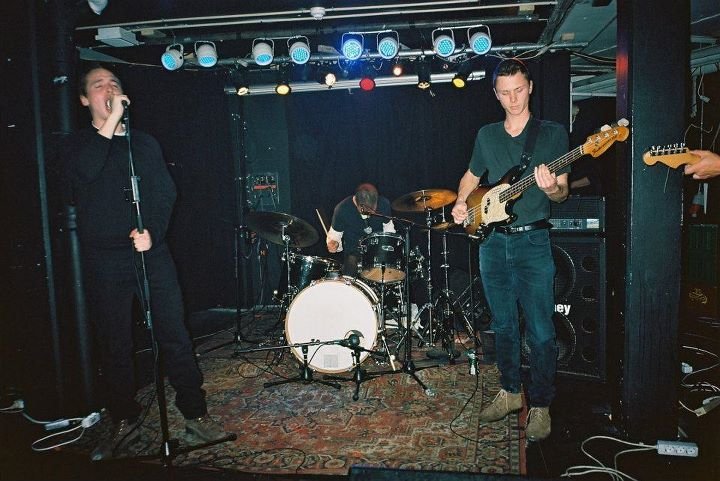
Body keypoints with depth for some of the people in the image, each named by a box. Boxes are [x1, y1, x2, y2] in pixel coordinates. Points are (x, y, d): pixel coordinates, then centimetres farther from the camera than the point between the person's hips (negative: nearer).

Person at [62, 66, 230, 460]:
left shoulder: (144, 143, 14)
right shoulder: (78, 145, 8)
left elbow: (165, 192, 5)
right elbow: (80, 176, -16)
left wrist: (152, 230, -12)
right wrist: (110, 123, -16)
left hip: (151, 251, 1)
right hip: (103, 260, -1)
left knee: (174, 333, -2)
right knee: (114, 343, 7)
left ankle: (196, 415, 7)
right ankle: (124, 422, 22)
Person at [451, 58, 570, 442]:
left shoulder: (553, 133, 0)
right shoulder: (486, 136, 11)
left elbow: (563, 192, -2)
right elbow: (471, 176, 23)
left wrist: (552, 189, -24)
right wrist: (461, 203, 4)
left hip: (533, 242, -4)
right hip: (492, 242, 4)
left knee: (540, 331, -1)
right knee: (503, 325, 14)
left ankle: (540, 405, 15)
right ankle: (510, 392, 30)